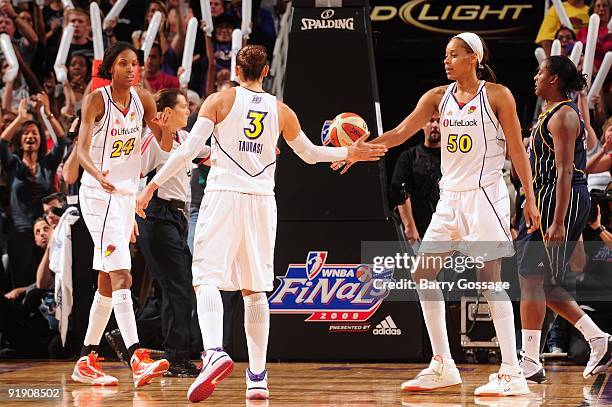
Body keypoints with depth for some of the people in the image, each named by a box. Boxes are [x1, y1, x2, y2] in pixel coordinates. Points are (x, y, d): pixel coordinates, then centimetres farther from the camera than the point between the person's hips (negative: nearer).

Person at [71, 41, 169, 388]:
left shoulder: (142, 99, 5)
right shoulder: (97, 100, -12)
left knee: (108, 282, 11)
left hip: (127, 194, 7)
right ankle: (138, 360, -28)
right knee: (121, 276, -18)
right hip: (99, 194, -7)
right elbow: (81, 149, -20)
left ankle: (87, 361, 20)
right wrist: (97, 174, -39)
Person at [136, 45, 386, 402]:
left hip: (224, 197, -3)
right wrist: (349, 153, 40)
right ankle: (257, 376, 10)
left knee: (207, 277, -9)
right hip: (262, 201, 3)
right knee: (255, 289, 11)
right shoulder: (281, 111, 12)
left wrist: (153, 185, -1)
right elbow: (310, 153, 25)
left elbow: (189, 149, -6)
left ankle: (215, 352, -34)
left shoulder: (220, 100, 2)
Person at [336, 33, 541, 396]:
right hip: (451, 196, 7)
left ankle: (512, 373, -11)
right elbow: (401, 133, 1)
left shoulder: (497, 95, -5)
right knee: (423, 276, 4)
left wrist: (530, 199, -8)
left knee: (489, 278, -12)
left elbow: (517, 149, -5)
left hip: (485, 195, -7)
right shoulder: (438, 97, 8)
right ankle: (443, 367, 13)